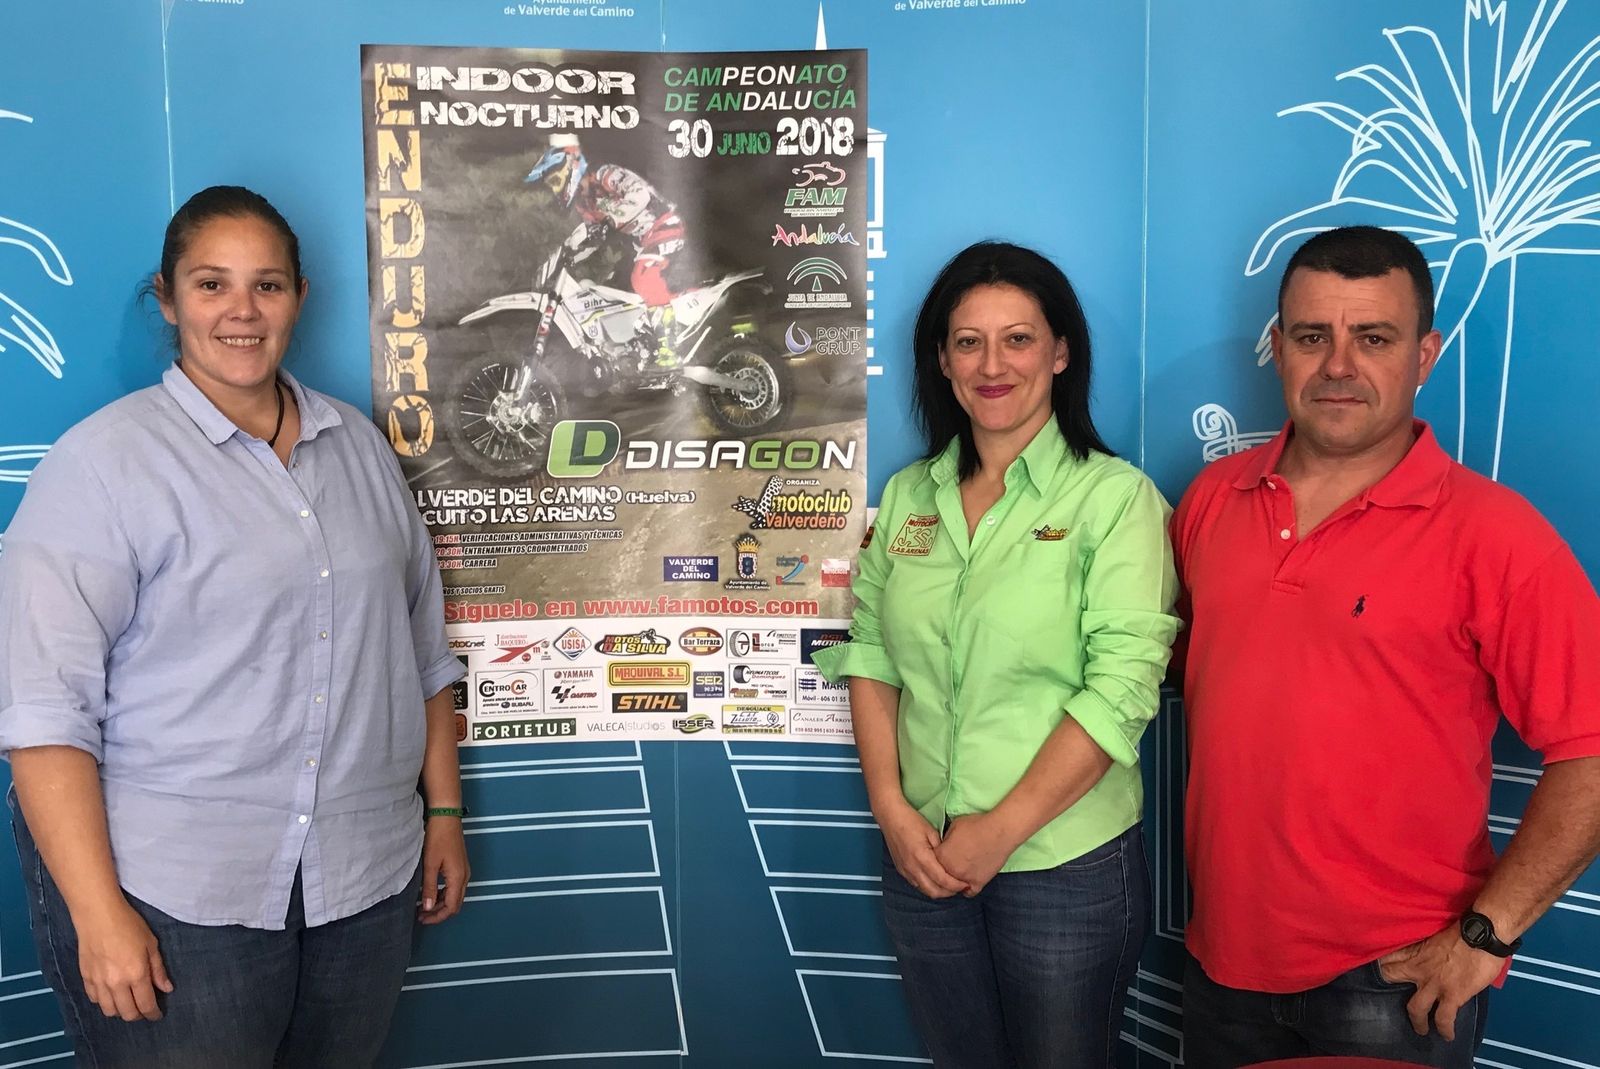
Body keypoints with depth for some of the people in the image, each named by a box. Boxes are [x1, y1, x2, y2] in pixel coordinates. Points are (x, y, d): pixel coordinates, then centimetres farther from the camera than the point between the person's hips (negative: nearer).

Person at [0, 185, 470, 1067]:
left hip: (366, 879, 5)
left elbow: (420, 646, 14)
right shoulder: (105, 460, -8)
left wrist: (444, 810, 12)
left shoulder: (358, 444, 9)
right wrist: (99, 913, -16)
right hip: (170, 897, -4)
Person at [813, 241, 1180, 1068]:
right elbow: (869, 655, 5)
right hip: (923, 861, 4)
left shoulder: (1115, 497, -9)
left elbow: (1120, 689, -15)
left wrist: (1000, 831, -16)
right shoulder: (908, 495, 5)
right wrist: (891, 808, -7)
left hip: (1066, 864, -4)